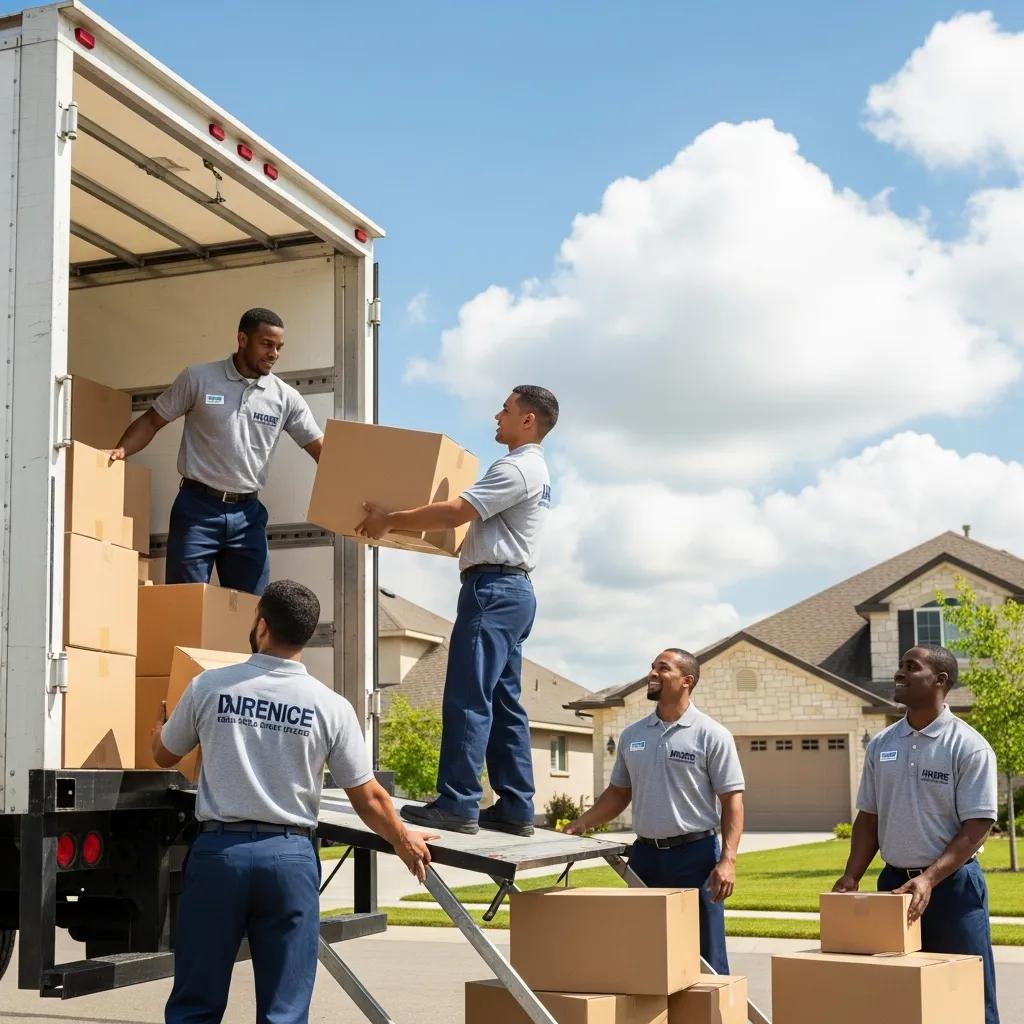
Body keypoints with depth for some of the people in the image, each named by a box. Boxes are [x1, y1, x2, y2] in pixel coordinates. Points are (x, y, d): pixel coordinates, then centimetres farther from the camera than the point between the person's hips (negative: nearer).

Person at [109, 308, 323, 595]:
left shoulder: (286, 397, 4)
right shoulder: (198, 378, -2)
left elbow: (320, 448, 4)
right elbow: (152, 421, 4)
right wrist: (121, 451, -13)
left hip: (247, 514, 3)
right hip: (197, 508, -2)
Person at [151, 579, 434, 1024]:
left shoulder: (208, 687, -2)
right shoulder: (330, 706, -3)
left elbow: (164, 756, 16)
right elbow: (368, 798, 2)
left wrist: (158, 728, 41)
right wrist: (405, 842, 21)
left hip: (218, 849, 1)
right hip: (289, 856, 0)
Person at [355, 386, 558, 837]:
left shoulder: (516, 469, -10)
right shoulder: (534, 471, 23)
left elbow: (454, 513, -18)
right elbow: (477, 523, 29)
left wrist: (389, 519, -9)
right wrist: (398, 522, 31)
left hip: (493, 587, -11)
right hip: (514, 590, 11)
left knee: (467, 697, -11)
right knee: (504, 702, 8)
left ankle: (457, 804, -13)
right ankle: (515, 808, 7)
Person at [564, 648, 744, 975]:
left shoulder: (712, 735, -4)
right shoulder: (631, 735, 11)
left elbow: (732, 800, -7)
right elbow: (618, 793, 18)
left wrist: (727, 859, -16)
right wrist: (578, 826, 6)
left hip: (695, 853, -5)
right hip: (644, 854, 5)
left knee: (704, 958, 0)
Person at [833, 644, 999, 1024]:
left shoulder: (968, 746, -9)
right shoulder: (881, 745, 7)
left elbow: (976, 828, -13)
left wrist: (929, 879, -22)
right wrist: (851, 877, 0)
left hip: (952, 885, -5)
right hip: (893, 882, 5)